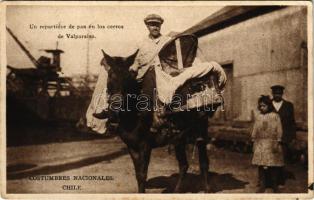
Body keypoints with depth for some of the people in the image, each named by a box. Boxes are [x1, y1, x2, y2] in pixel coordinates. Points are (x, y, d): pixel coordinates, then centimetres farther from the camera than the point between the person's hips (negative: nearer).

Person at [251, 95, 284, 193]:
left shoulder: (275, 116, -3)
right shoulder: (258, 117, 8)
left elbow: (279, 130, -5)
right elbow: (255, 130, 12)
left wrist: (277, 143, -11)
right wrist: (254, 142, 10)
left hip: (271, 144, -3)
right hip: (260, 144, 3)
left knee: (273, 166, 1)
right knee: (261, 165, 2)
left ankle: (274, 186, 15)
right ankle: (262, 186, 12)